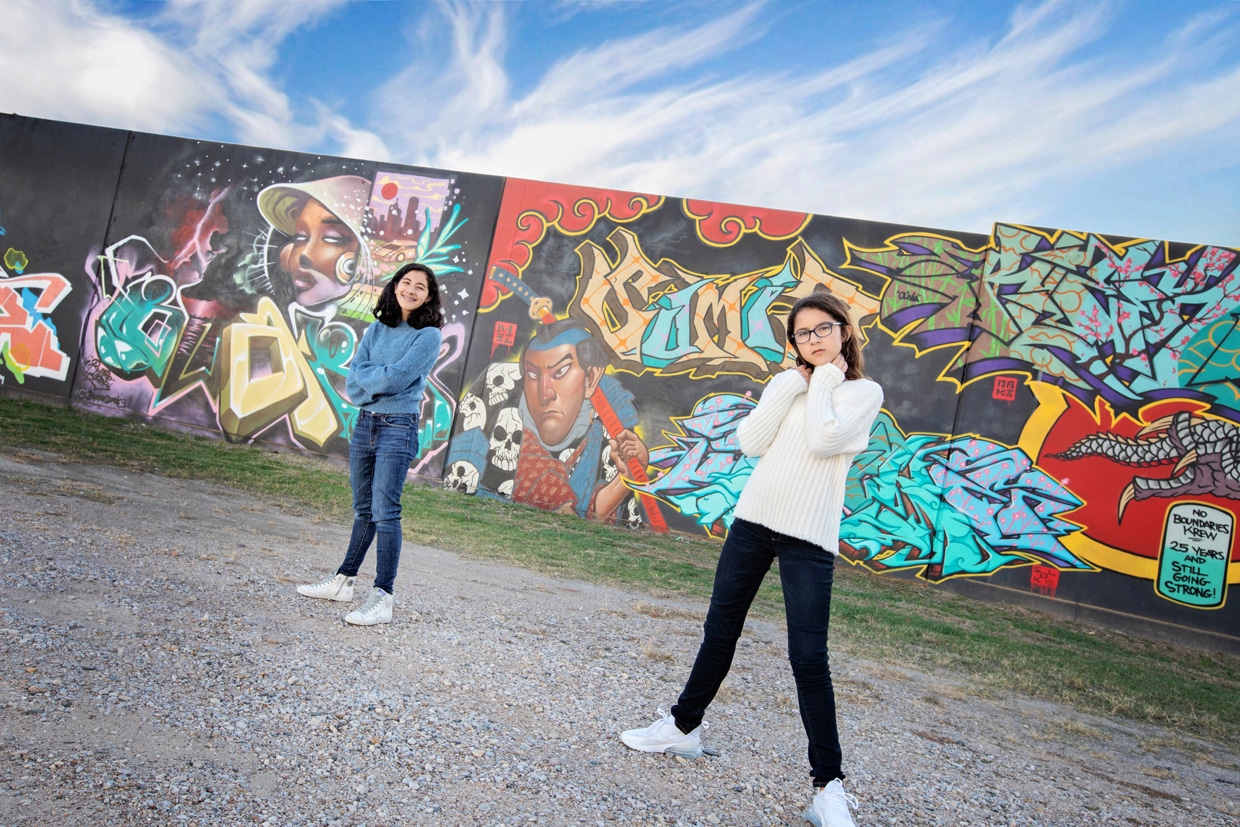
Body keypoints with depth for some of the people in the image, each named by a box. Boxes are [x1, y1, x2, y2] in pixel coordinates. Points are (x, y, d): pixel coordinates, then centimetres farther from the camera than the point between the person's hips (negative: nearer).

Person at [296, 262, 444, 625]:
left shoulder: (428, 336, -6)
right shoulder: (376, 329, 11)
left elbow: (395, 378, -18)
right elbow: (352, 382, 2)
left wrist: (367, 377, -3)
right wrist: (382, 381, -14)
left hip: (397, 429, -6)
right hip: (364, 423, 6)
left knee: (384, 511, -10)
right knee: (363, 509, 16)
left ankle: (382, 598, -7)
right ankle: (343, 581, 27)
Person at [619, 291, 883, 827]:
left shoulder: (863, 392, 0)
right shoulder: (786, 383, 12)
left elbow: (823, 441, -18)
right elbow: (750, 442, -1)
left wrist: (824, 381, -5)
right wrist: (792, 386, -3)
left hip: (809, 536, -4)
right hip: (753, 519, 5)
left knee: (809, 657, -6)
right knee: (720, 630, 14)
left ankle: (828, 783, 7)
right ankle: (684, 727, 32)